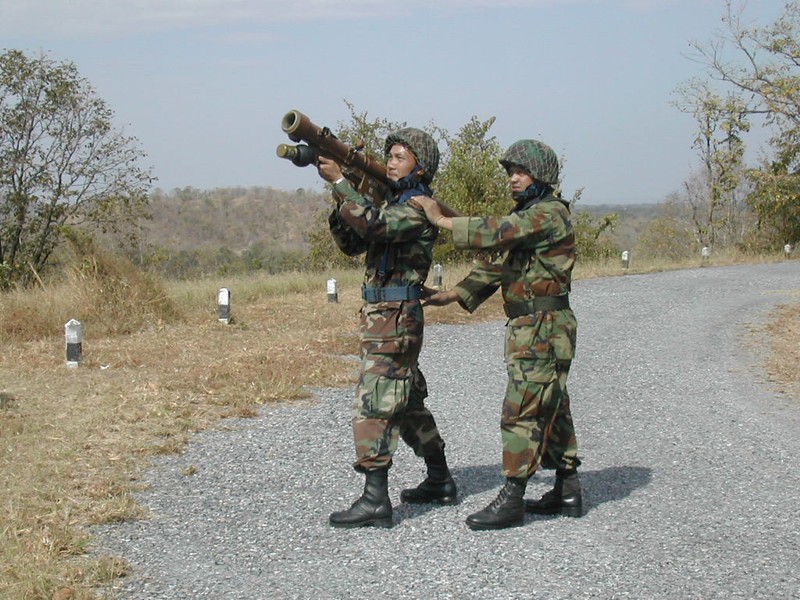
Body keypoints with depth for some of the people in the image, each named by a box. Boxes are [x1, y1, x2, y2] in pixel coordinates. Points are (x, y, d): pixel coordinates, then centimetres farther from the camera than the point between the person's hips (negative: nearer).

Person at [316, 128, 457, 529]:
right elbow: (352, 244, 15)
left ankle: (375, 500, -14)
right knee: (408, 400, 17)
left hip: (395, 316, -10)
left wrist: (340, 182, -25)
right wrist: (340, 199, 0)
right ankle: (440, 482, 29)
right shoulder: (391, 201, 18)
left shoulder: (421, 206, -11)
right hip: (379, 313, 10)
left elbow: (376, 225, -28)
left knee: (373, 403, -13)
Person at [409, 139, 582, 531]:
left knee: (522, 411, -10)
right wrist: (454, 295, 7)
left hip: (543, 329, -10)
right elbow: (497, 264, 19)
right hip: (528, 327, 10)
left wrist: (441, 220, -20)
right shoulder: (524, 215, 18)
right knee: (550, 410, 13)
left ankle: (512, 500, -9)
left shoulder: (550, 214, -13)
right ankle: (567, 491, 20)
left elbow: (497, 233, -25)